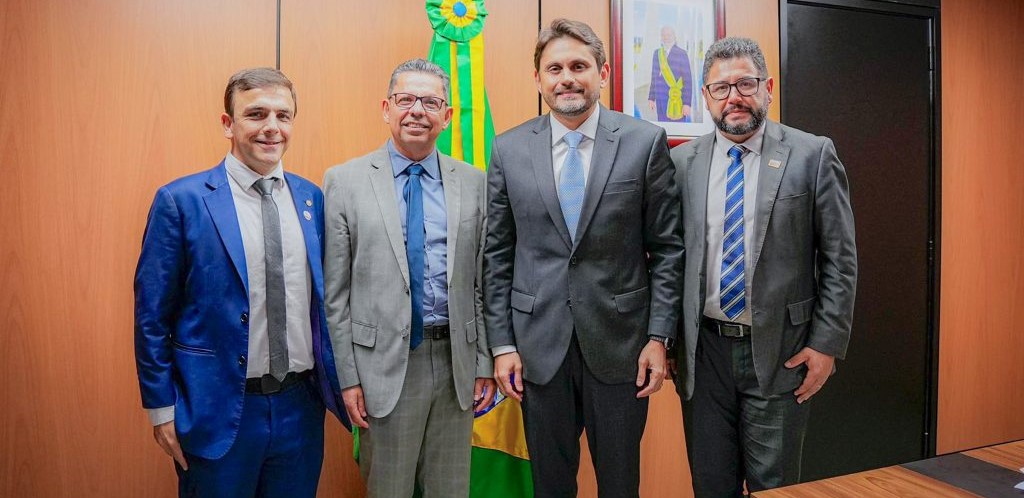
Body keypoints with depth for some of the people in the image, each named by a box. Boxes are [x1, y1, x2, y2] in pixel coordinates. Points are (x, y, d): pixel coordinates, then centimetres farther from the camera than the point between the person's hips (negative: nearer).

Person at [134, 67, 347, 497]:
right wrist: (161, 407, -5)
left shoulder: (312, 198, 3)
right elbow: (152, 313, -6)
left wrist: (334, 382, 7)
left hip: (301, 405, 4)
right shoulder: (181, 200, -9)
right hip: (218, 410, -3)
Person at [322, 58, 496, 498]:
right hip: (385, 363, -2)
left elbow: (483, 281, 6)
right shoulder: (344, 181, -3)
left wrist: (485, 362, 5)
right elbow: (335, 293, -3)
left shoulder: (473, 182, 4)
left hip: (456, 362, 3)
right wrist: (348, 376, -4)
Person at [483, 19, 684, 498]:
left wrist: (659, 336, -5)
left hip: (620, 342, -1)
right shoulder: (509, 149, 1)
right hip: (539, 346, 1)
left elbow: (667, 247, -1)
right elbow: (497, 255, 3)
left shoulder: (646, 141, -3)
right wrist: (502, 344, 0)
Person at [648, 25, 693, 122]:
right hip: (660, 99, 5)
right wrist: (651, 98, 12)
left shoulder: (681, 54, -7)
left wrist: (687, 103, -14)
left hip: (676, 100, -5)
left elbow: (688, 80, -9)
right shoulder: (657, 53, 9)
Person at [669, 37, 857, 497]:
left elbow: (840, 259, -2)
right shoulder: (682, 162, 3)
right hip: (703, 351, 2)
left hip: (780, 352, -2)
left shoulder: (812, 155, -3)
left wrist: (827, 343, -7)